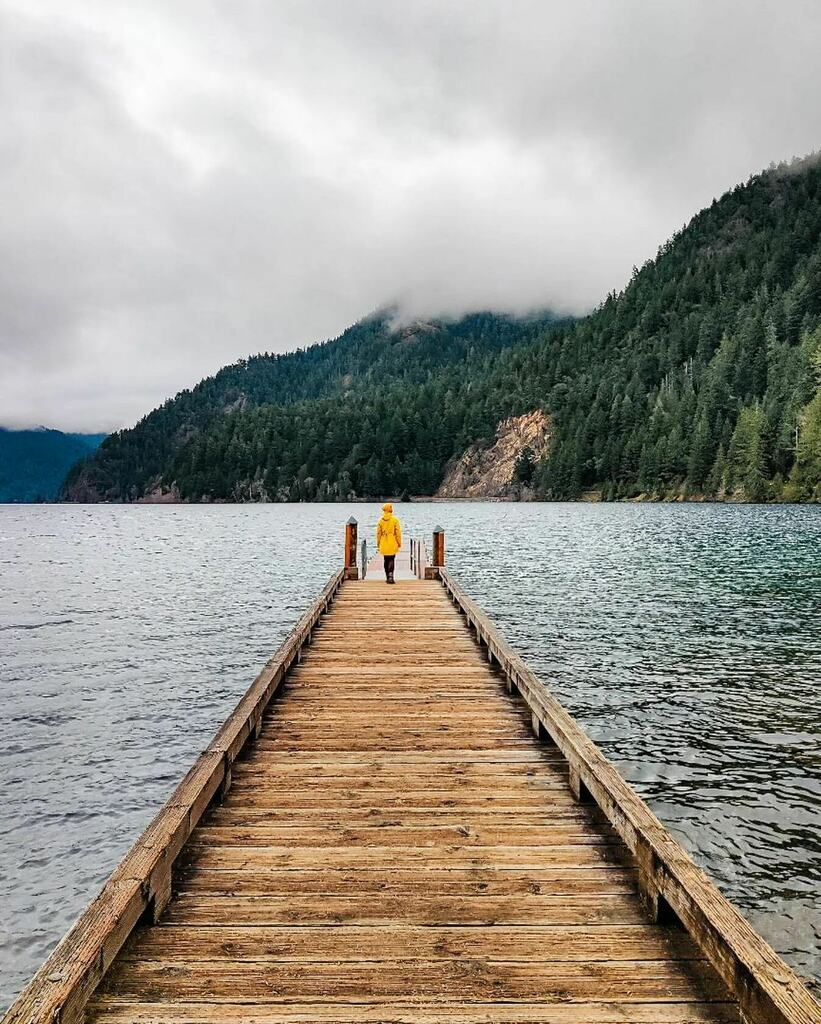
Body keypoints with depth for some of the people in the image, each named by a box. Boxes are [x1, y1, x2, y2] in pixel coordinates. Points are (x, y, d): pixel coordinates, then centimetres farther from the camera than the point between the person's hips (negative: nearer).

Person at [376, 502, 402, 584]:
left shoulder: (381, 520, 1)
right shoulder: (395, 520, -8)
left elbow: (378, 533, 5)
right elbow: (398, 532, -6)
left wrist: (378, 543, 15)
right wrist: (399, 542, 3)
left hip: (384, 544, 3)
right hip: (392, 544, -3)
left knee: (386, 560, 13)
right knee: (391, 560, -2)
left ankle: (388, 577, 18)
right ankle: (390, 575, -18)